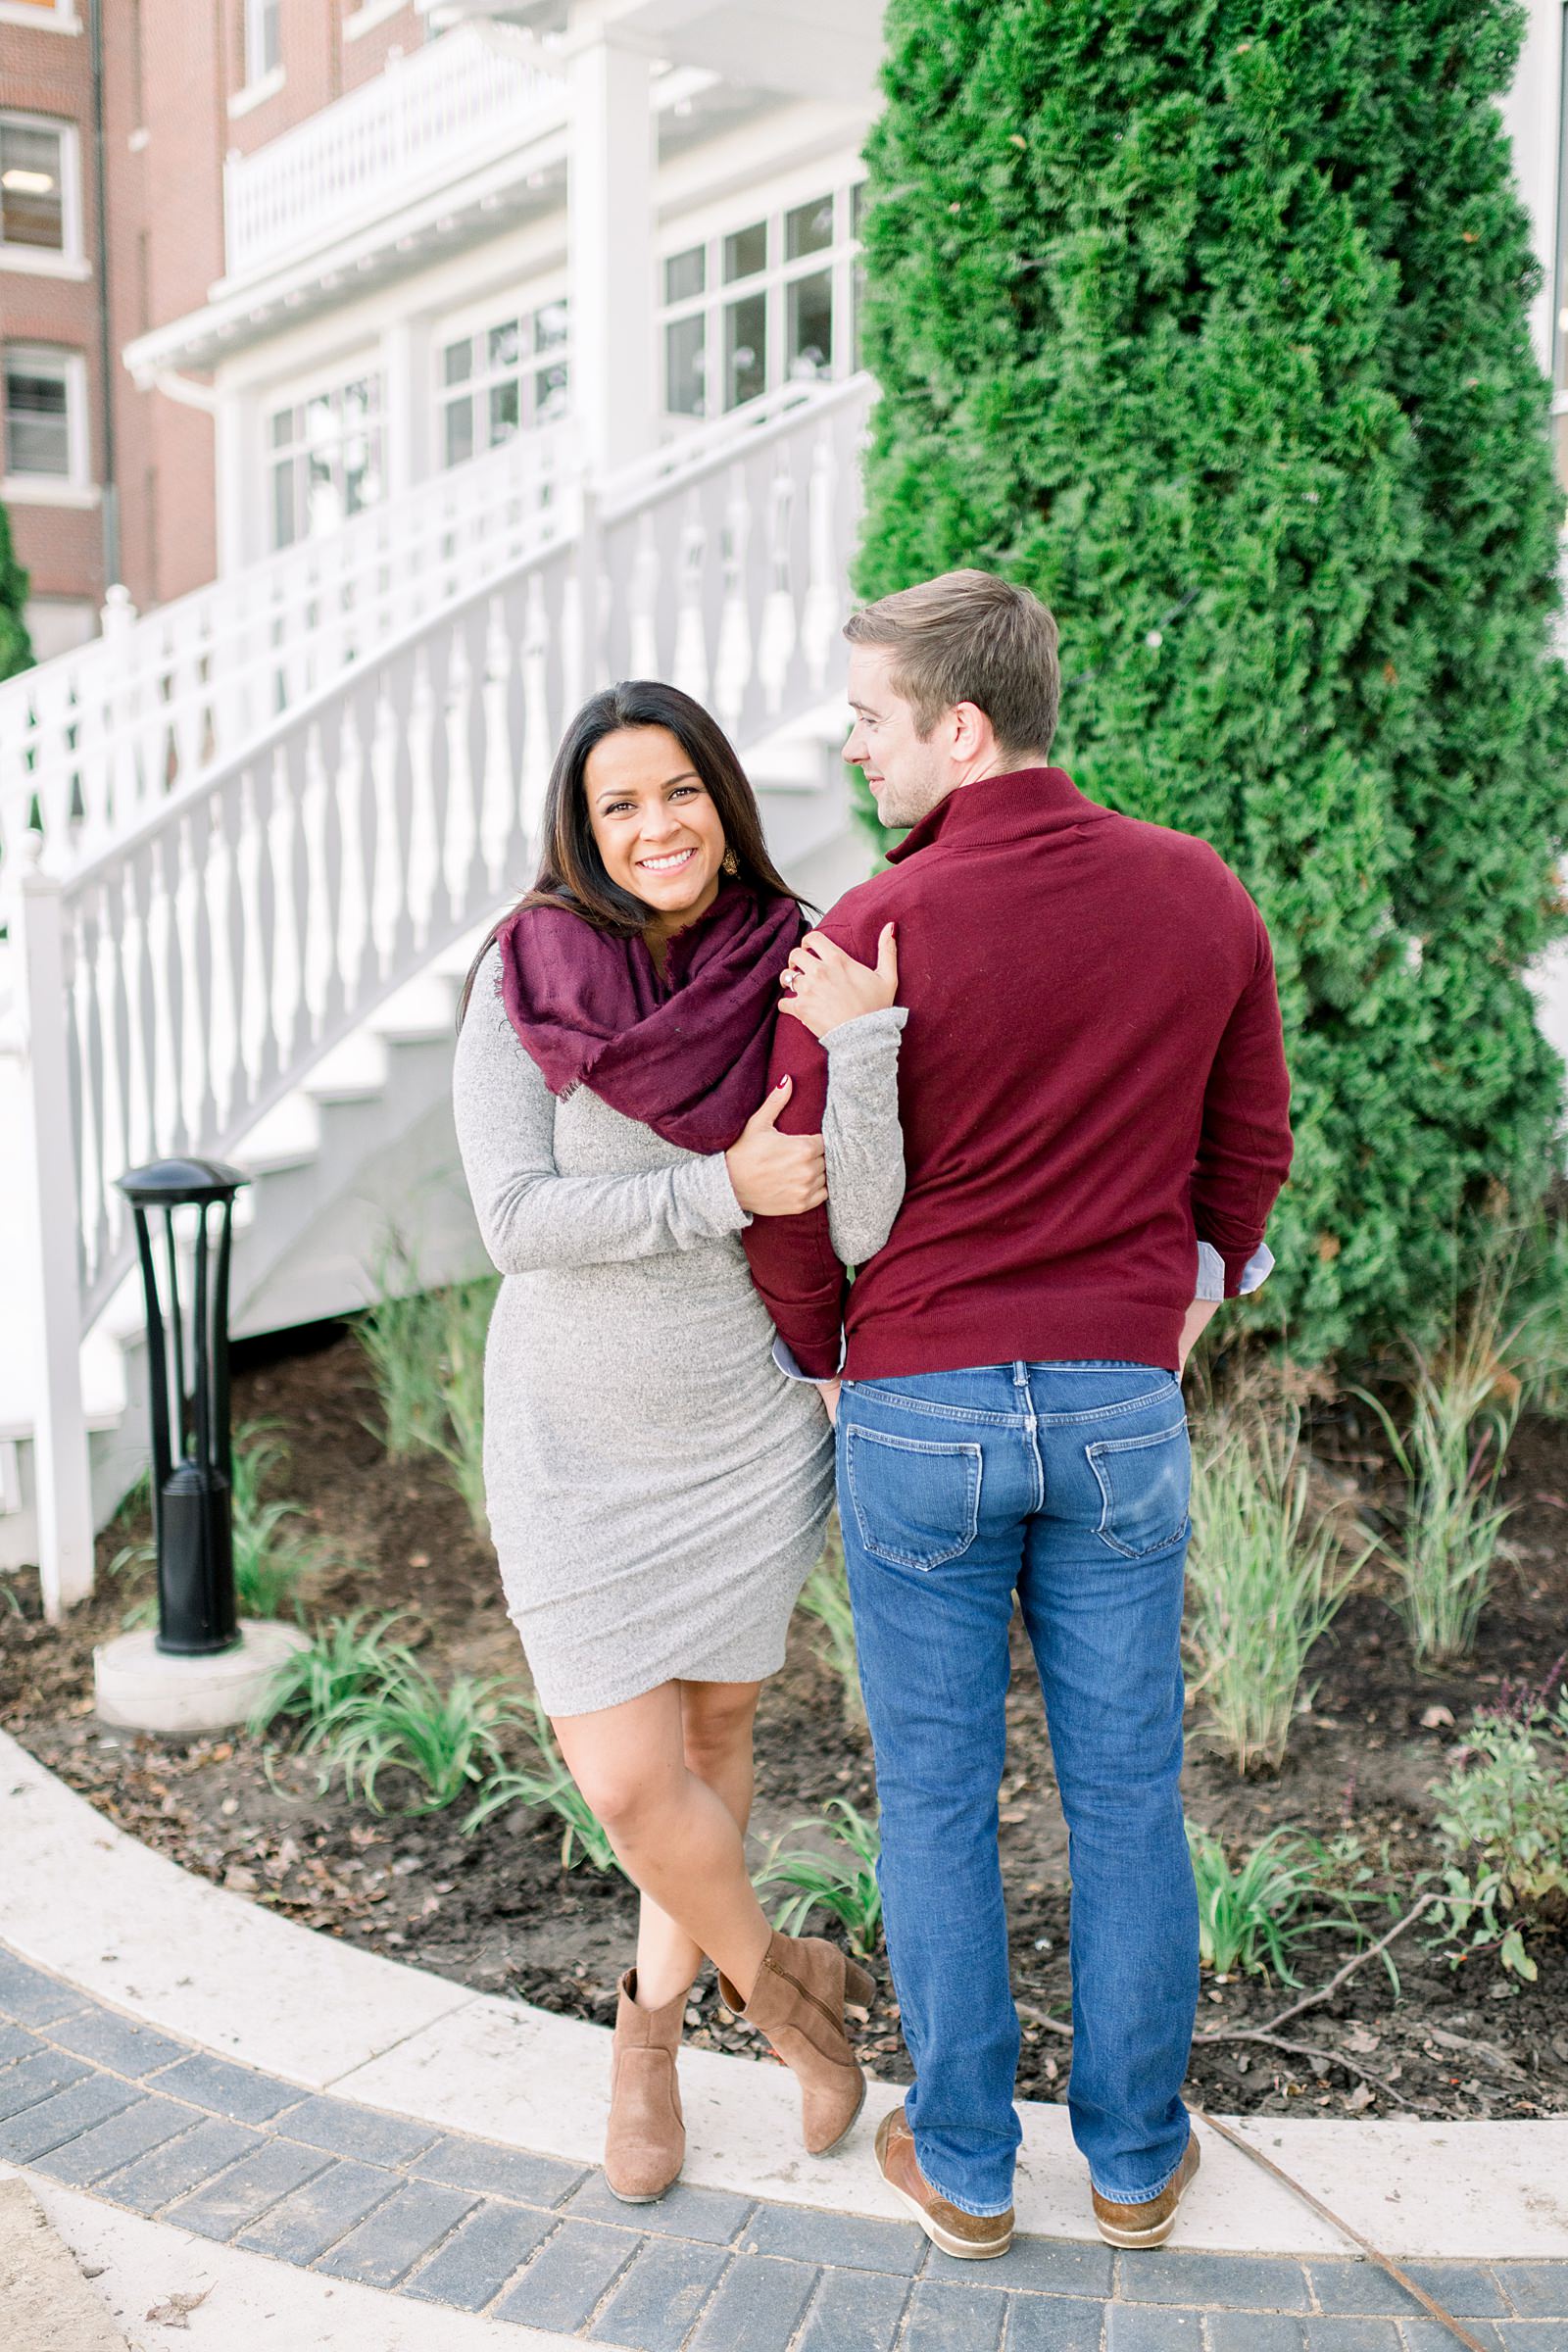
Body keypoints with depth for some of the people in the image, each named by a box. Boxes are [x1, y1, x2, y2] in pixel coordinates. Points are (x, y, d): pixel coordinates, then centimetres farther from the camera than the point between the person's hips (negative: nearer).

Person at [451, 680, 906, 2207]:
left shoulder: (792, 984, -8)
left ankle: (648, 2031, 41)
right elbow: (515, 1217, -17)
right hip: (574, 1437, -2)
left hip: (747, 1428, 2)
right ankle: (776, 1978, 27)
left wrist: (861, 1045, -28)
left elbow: (858, 1231, -16)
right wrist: (724, 1186, -19)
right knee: (627, 1780, -4)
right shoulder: (523, 977, -11)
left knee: (712, 1734, 16)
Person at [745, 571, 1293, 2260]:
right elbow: (1251, 1145, 9)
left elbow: (791, 1201, -8)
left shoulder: (868, 935, -15)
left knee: (937, 1794, 13)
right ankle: (1136, 2158, 30)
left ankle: (962, 2165, 27)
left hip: (918, 1418, -3)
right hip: (1122, 1413, 3)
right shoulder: (1204, 899, -3)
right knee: (1124, 1792, 15)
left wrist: (815, 1362, 12)